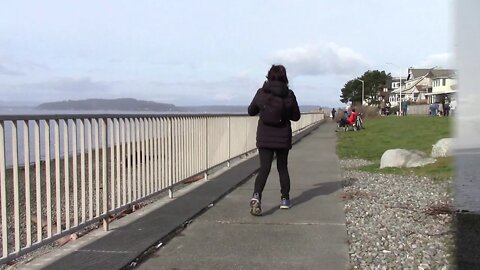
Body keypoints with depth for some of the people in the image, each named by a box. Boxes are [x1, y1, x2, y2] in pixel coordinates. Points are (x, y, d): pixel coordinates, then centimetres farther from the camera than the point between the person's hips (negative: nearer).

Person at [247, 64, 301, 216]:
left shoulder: (261, 93, -6)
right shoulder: (289, 94, -7)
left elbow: (251, 112, 7)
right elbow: (296, 117, 2)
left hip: (264, 138, 0)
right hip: (283, 137, 1)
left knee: (264, 168, -2)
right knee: (282, 168, 17)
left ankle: (256, 196, -25)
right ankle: (285, 199, 23)